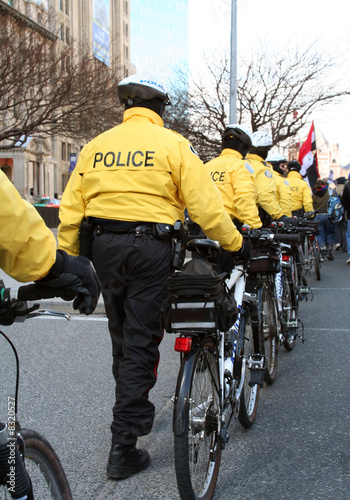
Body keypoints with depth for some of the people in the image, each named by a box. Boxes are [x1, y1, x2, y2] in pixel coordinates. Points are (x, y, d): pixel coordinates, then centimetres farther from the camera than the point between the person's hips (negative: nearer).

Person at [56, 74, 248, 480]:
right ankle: (122, 448, 2)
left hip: (103, 247, 5)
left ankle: (138, 413, 40)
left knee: (122, 339, 21)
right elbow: (204, 204, -9)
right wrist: (235, 244, 3)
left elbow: (71, 209, 4)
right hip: (150, 248, -4)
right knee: (141, 344, 1)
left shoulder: (96, 146, 7)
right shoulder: (172, 144, -4)